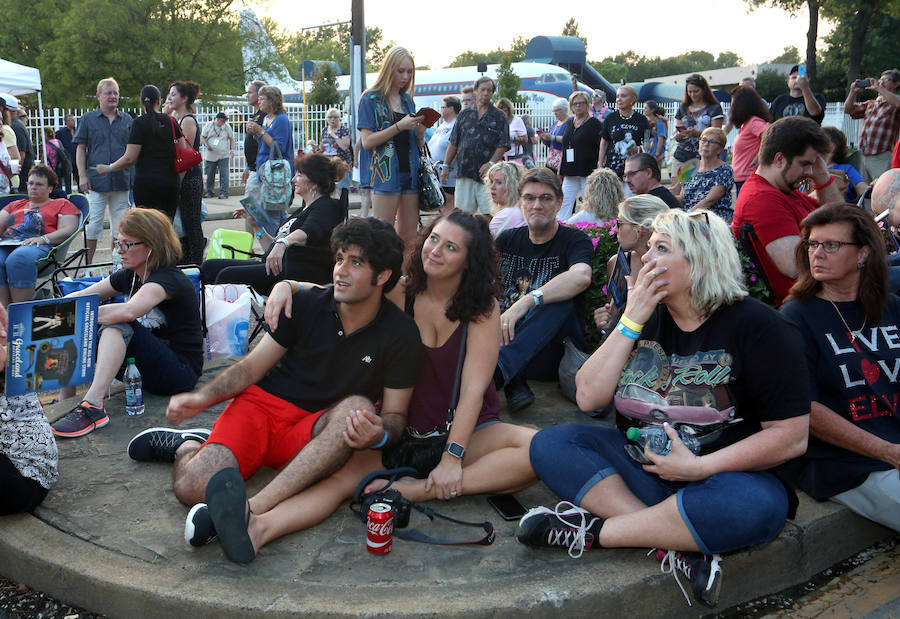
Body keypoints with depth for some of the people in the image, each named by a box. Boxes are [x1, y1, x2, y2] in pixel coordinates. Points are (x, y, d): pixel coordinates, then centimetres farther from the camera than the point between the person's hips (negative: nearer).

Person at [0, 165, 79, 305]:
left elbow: (69, 230, 4)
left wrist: (43, 239, -13)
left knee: (19, 258, -40)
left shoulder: (62, 204, 21)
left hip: (40, 246, -4)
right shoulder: (15, 205, 37)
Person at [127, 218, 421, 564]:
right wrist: (203, 397, -13)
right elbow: (252, 366, 3)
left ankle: (252, 510, -43)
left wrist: (379, 433, -27)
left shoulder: (400, 334, -5)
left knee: (357, 407, -36)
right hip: (263, 405, 1)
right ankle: (186, 445, 14)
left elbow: (395, 415, -2)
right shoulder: (306, 304, -2)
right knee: (192, 487, -23)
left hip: (315, 433, 0)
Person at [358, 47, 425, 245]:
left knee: (409, 236, 4)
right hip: (385, 173, -5)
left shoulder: (408, 100, 17)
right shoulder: (370, 99, 1)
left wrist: (420, 131, -2)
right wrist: (399, 126, -16)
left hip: (410, 171, 5)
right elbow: (367, 141, -9)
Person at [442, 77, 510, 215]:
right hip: (464, 172, 3)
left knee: (489, 214, -8)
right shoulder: (464, 115, 16)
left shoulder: (499, 117, 7)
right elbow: (453, 143, 16)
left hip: (487, 173, -3)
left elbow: (503, 145, -1)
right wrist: (446, 165, 9)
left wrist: (491, 163, -15)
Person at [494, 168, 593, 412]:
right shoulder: (507, 240, 14)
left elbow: (581, 277, -25)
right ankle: (511, 382, -35)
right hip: (504, 335, 4)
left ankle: (496, 368, -46)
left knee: (561, 303, -32)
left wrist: (525, 302, -35)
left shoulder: (574, 240, -1)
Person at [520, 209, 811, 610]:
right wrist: (631, 322, -10)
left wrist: (698, 467, -21)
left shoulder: (757, 327, -9)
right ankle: (674, 547, -27)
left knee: (759, 506, -38)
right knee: (548, 444, -14)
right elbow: (588, 398, -2)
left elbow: (791, 437, -14)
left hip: (723, 475, -5)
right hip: (641, 464, 5)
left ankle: (593, 531, -25)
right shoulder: (648, 317, 6)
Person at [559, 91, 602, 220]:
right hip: (570, 172, 6)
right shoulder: (569, 123, 15)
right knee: (564, 204, 0)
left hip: (588, 171, -6)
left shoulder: (595, 124, -3)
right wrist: (561, 169, 17)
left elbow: (601, 149, -7)